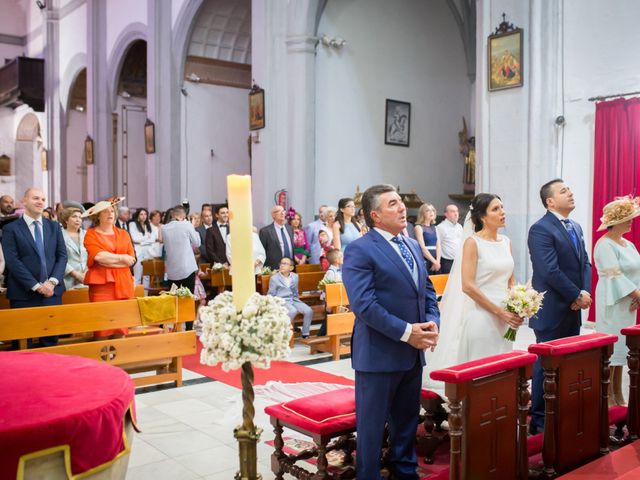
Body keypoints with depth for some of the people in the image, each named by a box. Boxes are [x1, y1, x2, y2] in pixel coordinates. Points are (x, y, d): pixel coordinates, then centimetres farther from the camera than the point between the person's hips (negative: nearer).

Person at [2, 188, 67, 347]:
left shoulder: (54, 226, 12)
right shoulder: (11, 229, -1)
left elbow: (62, 256, 7)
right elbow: (12, 261, -9)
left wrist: (52, 281, -8)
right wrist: (36, 286, -14)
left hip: (52, 291, 3)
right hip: (24, 294, -3)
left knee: (51, 340, 8)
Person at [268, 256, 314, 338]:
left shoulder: (295, 276, 12)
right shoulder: (274, 278, -3)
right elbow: (271, 295, -1)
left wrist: (296, 300, 13)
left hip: (293, 300, 5)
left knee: (308, 311, -17)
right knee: (293, 311, -35)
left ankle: (305, 334, -4)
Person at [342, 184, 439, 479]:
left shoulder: (413, 246, 13)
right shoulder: (360, 250, -13)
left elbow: (427, 291, 16)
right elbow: (364, 305, -20)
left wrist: (432, 321, -3)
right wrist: (406, 332, -20)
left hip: (414, 352, 7)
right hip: (379, 353, -7)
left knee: (407, 420, 19)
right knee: (372, 423, 5)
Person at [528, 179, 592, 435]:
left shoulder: (576, 227, 15)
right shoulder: (540, 229, -13)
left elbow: (585, 263, 13)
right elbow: (550, 271, -20)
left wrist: (586, 292, -5)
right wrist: (578, 296, -14)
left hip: (573, 310, 8)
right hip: (552, 311, -8)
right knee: (546, 365, 2)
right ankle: (539, 420, 13)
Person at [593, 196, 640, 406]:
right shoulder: (605, 245, -12)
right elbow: (615, 276, -19)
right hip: (613, 303, -8)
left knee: (622, 347, 11)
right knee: (610, 347, -3)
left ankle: (618, 395, 19)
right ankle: (608, 397, 5)